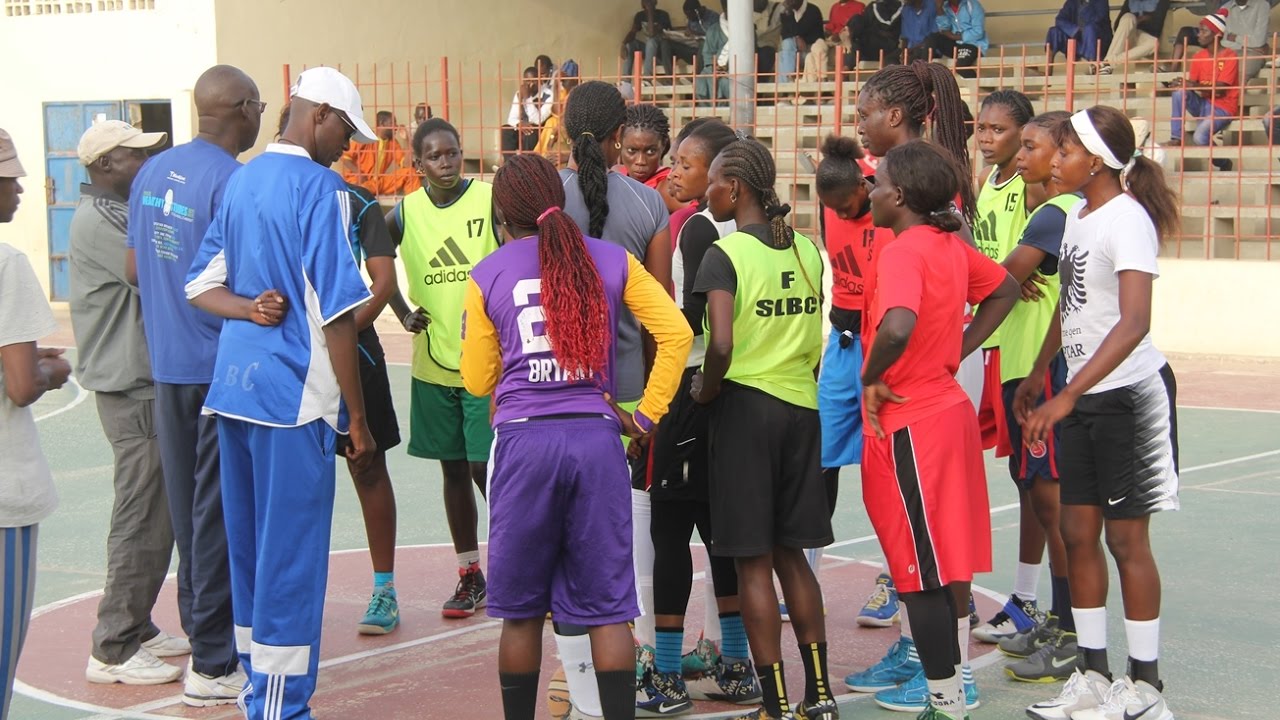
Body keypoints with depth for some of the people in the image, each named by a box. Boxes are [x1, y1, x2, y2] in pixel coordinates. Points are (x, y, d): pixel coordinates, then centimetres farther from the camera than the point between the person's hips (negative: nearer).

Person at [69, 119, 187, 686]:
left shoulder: (118, 213, 15)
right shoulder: (99, 221, -17)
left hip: (145, 380, 10)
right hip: (133, 388, -10)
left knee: (152, 516, 16)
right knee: (141, 520, -6)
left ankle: (135, 630, 25)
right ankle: (114, 651, 0)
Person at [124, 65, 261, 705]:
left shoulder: (153, 172, 7)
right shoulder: (233, 182, -17)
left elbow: (133, 268, 13)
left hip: (167, 363, 8)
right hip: (222, 368, -8)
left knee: (187, 503, 16)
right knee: (221, 512, -1)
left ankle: (201, 629, 28)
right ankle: (214, 664, 5)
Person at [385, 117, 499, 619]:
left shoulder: (491, 200, -8)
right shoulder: (405, 213, 3)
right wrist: (402, 312, 6)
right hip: (433, 365, 4)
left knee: (485, 468, -6)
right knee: (453, 469, 10)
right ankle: (470, 574, 21)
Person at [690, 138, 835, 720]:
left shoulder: (725, 255, -13)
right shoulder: (808, 250, 6)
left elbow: (720, 346, -23)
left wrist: (705, 389, -6)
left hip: (744, 405, -6)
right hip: (801, 406, 6)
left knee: (753, 562, 2)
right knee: (790, 554, 16)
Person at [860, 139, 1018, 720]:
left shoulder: (902, 252, -20)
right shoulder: (952, 246, 6)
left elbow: (897, 327, -38)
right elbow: (1005, 289, 23)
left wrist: (871, 378, -20)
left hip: (908, 426, -9)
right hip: (947, 408, 9)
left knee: (922, 576, -1)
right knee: (946, 569, 17)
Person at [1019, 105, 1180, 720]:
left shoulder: (1126, 220, -19)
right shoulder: (1078, 214, 8)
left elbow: (1133, 324, -29)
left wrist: (1067, 396, -35)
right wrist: (1037, 376, 24)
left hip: (1131, 394, -8)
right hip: (1085, 399, 8)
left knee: (1125, 538, -1)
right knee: (1078, 533, 8)